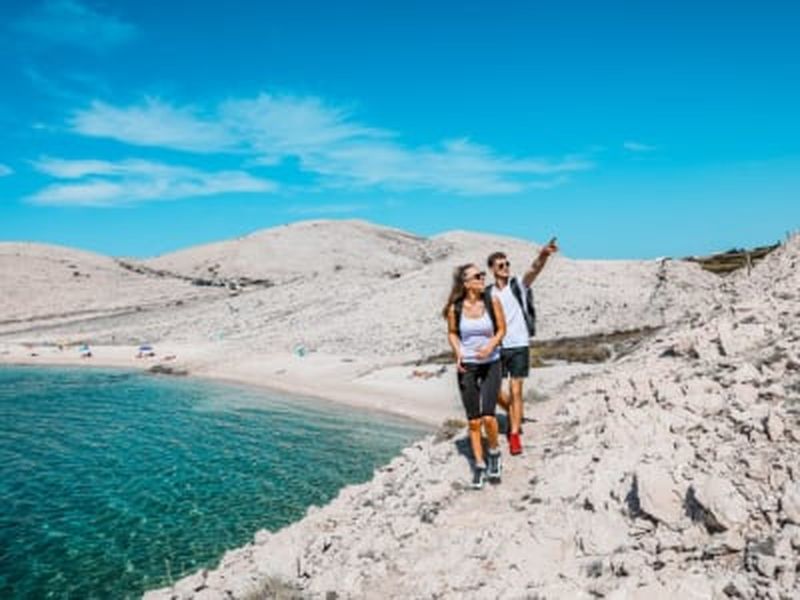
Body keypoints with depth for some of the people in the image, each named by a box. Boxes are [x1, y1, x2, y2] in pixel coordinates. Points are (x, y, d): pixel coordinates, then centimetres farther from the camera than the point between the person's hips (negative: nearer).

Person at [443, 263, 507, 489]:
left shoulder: (492, 301, -8)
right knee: (473, 420, 5)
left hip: (491, 364, -1)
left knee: (488, 416, -12)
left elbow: (501, 329, 1)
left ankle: (494, 453, 17)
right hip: (467, 366, 1)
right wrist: (458, 353, -9)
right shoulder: (455, 308, -8)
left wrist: (491, 345, -17)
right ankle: (479, 465, 22)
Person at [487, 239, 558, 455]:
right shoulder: (489, 294, 6)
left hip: (519, 346, -2)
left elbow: (534, 270, -22)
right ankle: (514, 414, 35)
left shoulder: (518, 286, -2)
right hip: (497, 347, 3)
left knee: (516, 391, -2)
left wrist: (543, 255, -42)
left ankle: (515, 435, 8)